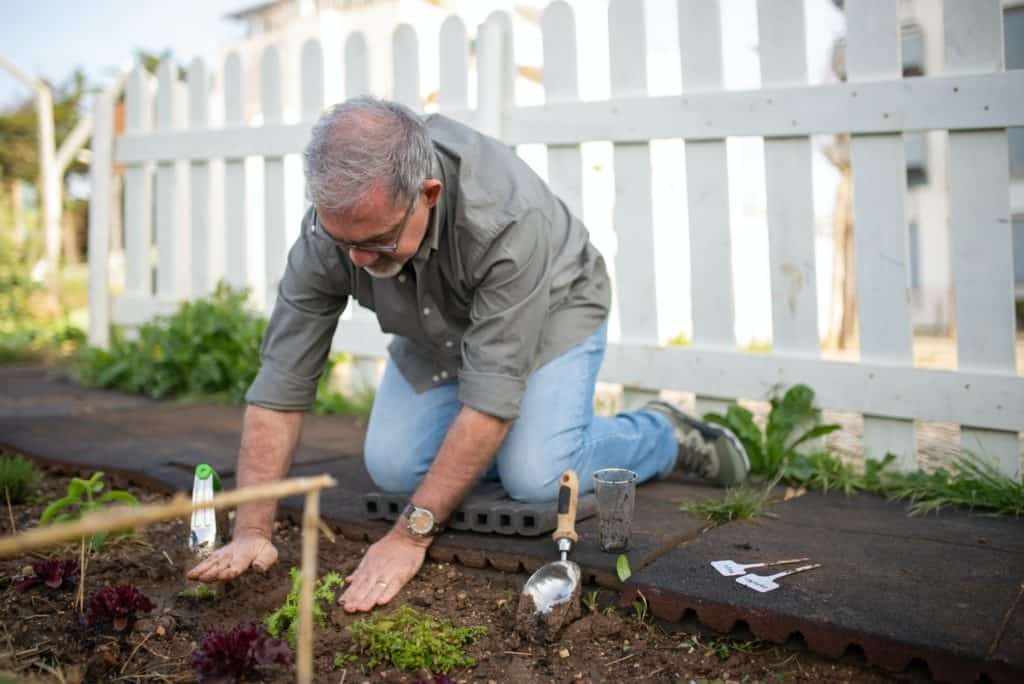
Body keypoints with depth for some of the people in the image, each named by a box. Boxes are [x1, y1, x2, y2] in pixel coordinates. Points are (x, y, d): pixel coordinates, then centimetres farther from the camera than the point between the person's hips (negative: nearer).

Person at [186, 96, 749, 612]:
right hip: (440, 330, 5)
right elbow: (280, 386, -23)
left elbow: (490, 400, -39)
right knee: (393, 466, -13)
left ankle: (665, 435, 6)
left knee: (535, 476, -22)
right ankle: (498, 437, 15)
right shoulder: (329, 231, -29)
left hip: (548, 308, -4)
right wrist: (252, 532, -27)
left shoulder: (510, 218, -42)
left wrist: (410, 536, -37)